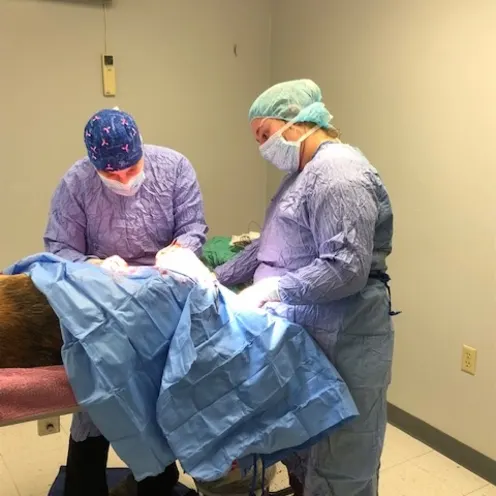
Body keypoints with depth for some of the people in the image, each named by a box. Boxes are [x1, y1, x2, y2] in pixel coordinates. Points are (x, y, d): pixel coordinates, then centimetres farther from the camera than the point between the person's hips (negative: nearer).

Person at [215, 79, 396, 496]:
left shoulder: (338, 172, -18)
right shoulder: (304, 173, 16)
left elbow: (346, 268, -26)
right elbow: (270, 246, 19)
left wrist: (273, 288, -22)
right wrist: (214, 279, 14)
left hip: (343, 344, -10)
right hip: (307, 335, 10)